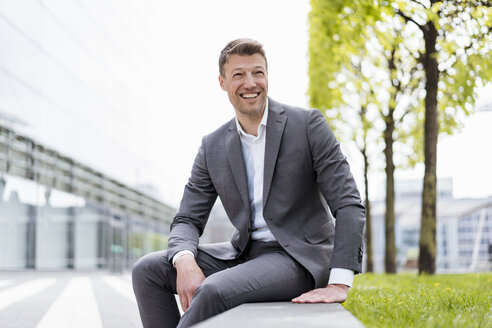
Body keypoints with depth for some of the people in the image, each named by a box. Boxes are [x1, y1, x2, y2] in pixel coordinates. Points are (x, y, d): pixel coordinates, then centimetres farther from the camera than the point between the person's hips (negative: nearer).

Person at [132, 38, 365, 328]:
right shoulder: (213, 147, 6)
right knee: (148, 269, -10)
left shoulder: (307, 124, -7)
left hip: (299, 257, -5)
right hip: (245, 252, 6)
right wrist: (184, 261, -20)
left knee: (214, 290, -32)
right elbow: (188, 219, 5)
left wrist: (339, 284, -24)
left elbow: (349, 205, -12)